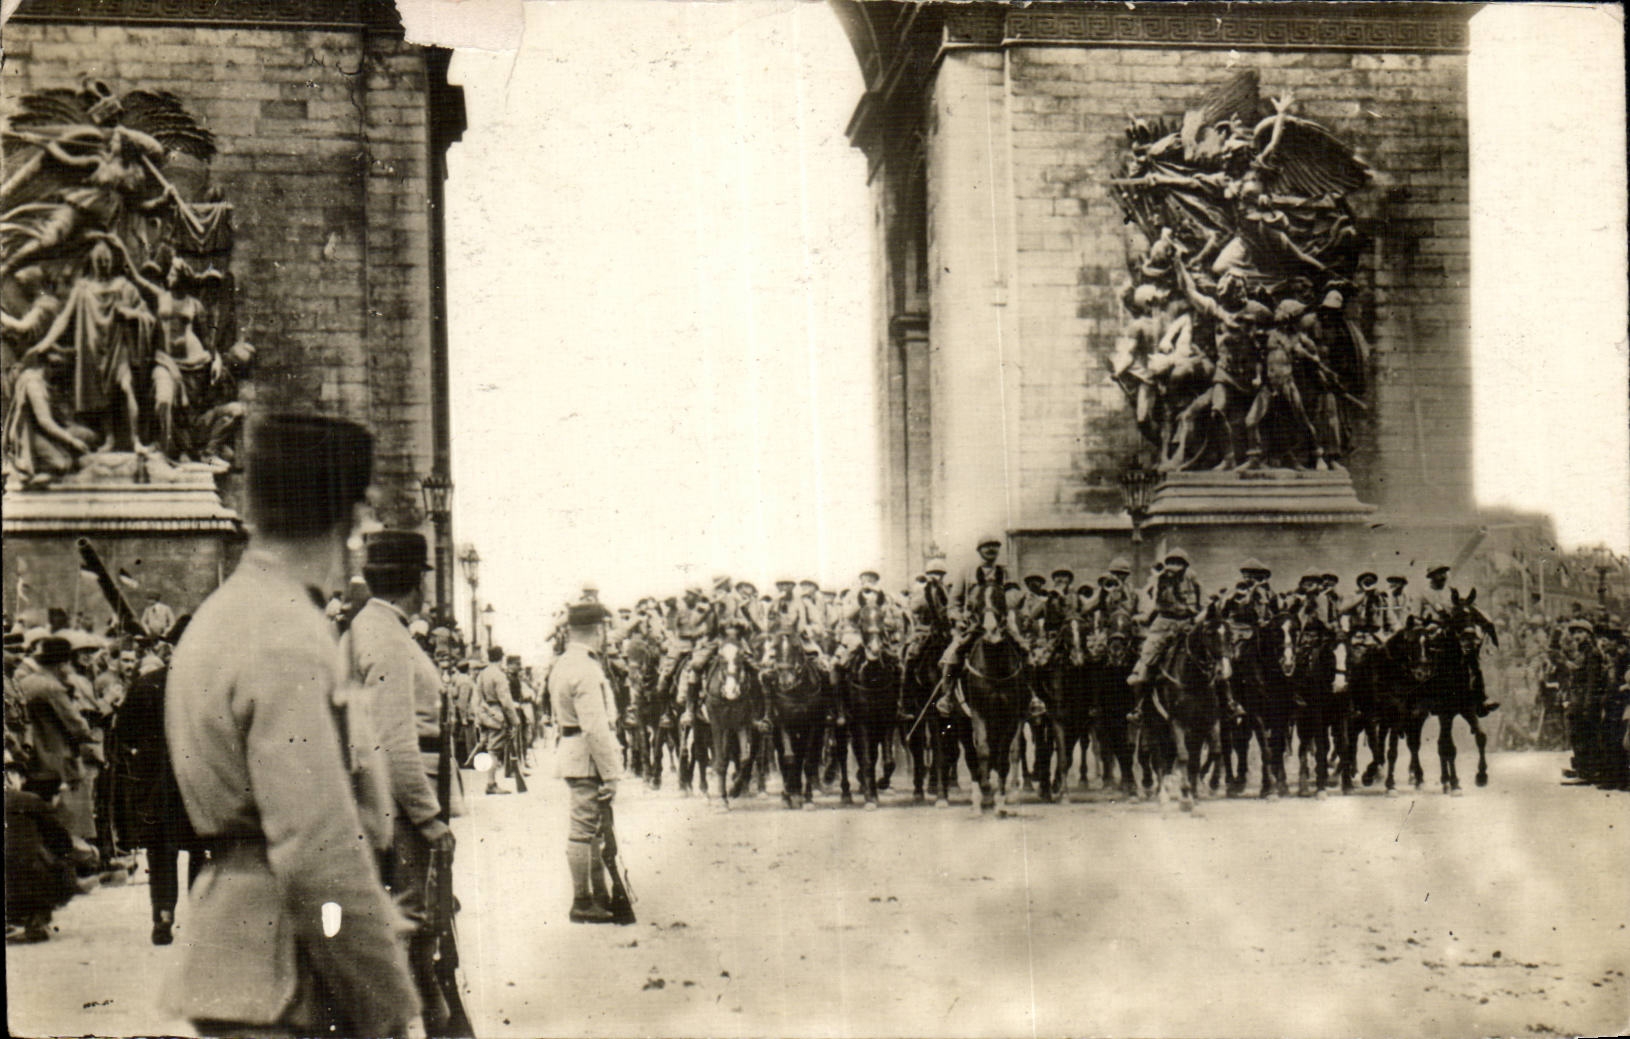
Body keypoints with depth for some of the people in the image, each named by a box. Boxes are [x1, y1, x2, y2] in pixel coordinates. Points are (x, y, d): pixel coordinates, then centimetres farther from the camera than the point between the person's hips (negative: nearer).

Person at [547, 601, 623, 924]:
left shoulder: (562, 665, 14)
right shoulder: (586, 671, -18)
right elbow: (595, 728, -23)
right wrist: (610, 775, -20)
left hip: (570, 751, 10)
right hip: (588, 759, -10)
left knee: (590, 829, 16)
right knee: (584, 830, -4)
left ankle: (599, 895, 24)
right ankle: (583, 903, 1)